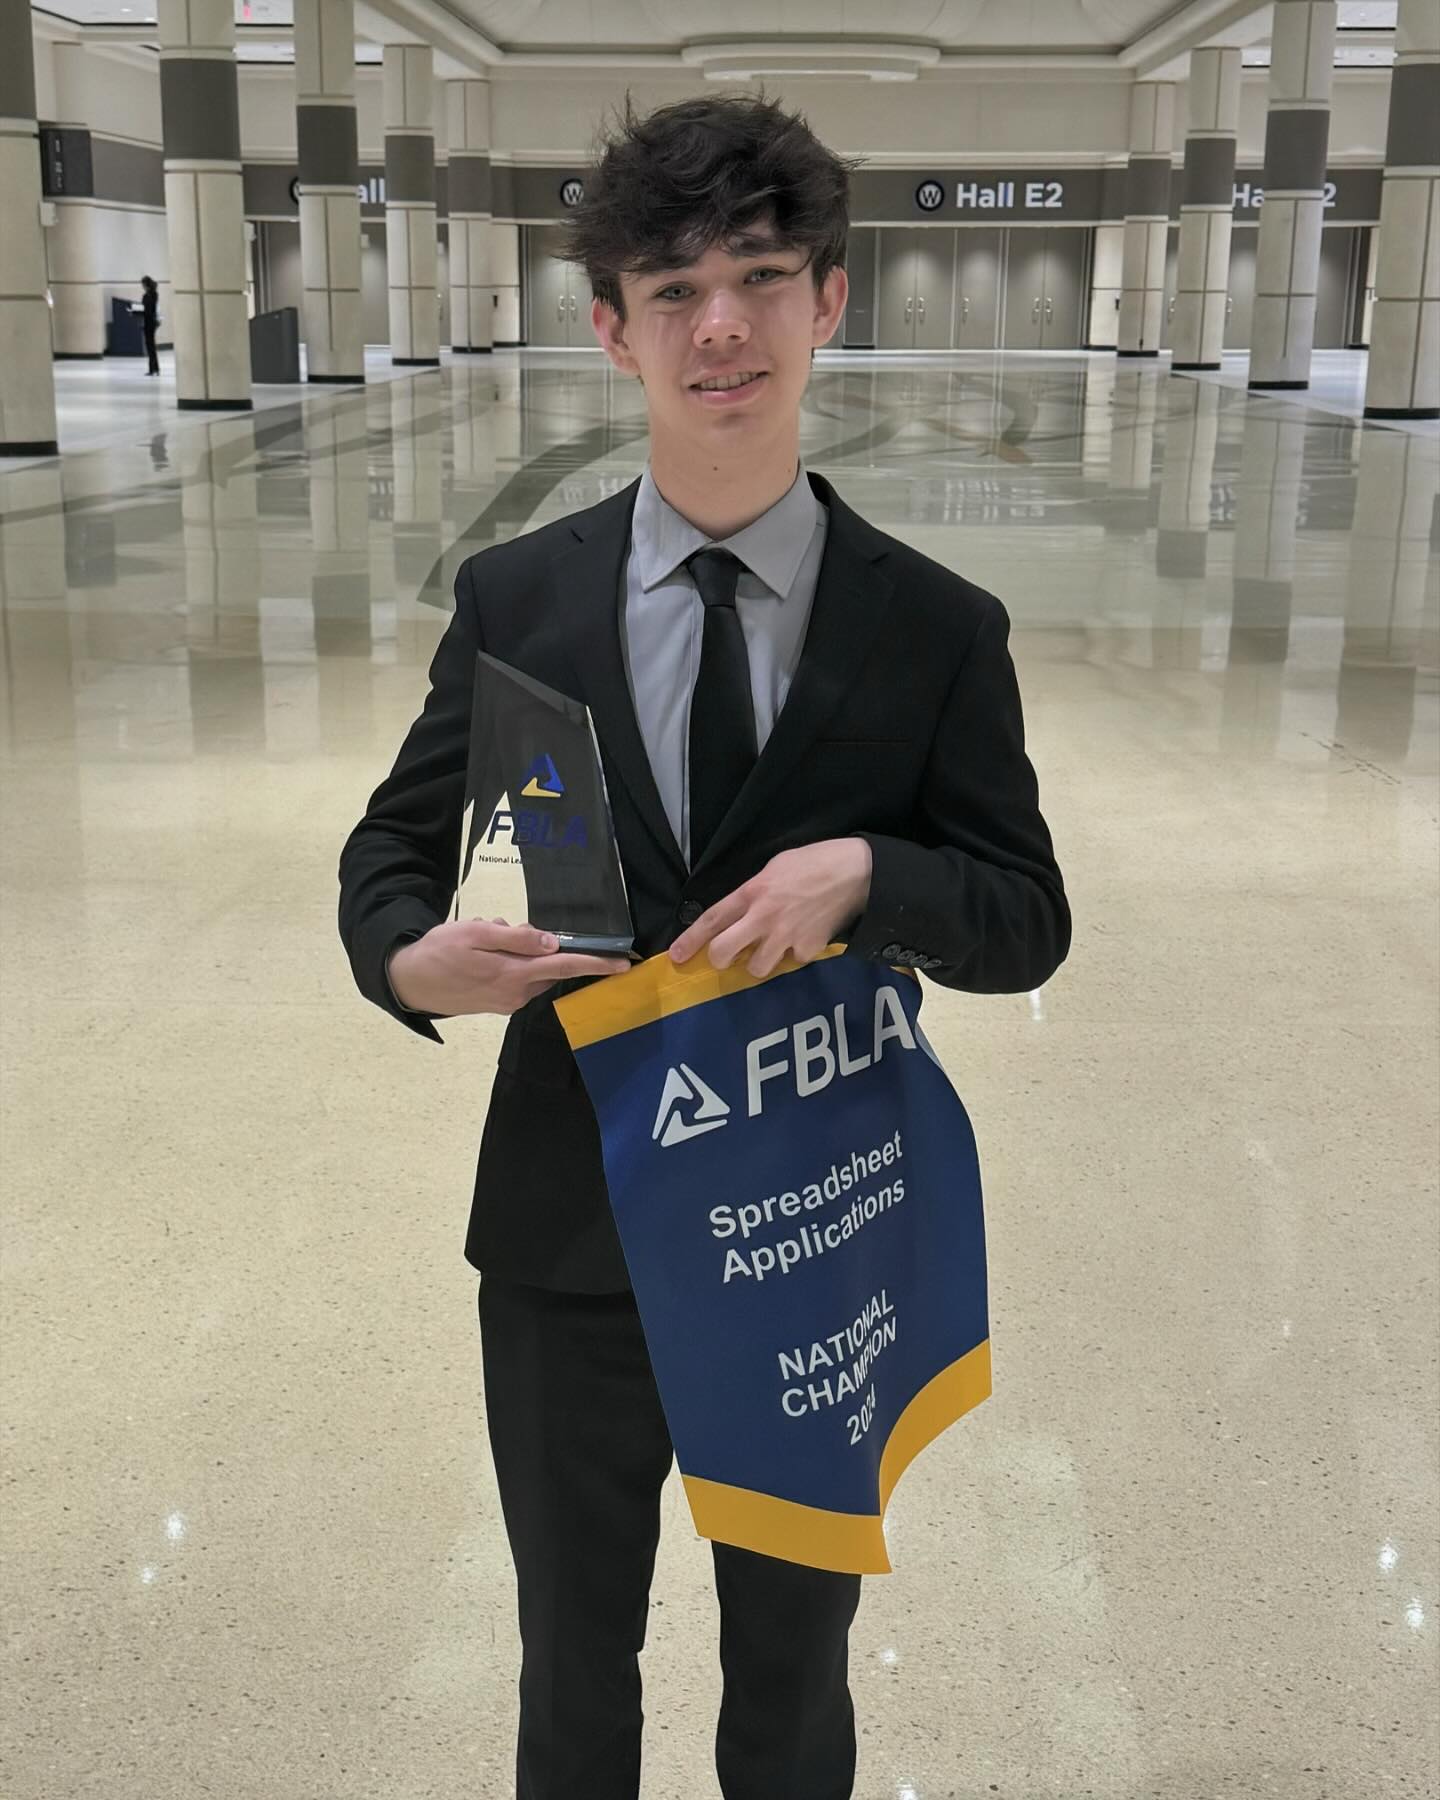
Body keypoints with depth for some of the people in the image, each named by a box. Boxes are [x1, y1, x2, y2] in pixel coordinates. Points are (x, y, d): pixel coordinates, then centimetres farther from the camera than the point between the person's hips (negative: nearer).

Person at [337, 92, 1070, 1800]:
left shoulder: (938, 627, -7)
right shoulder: (513, 600, -5)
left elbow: (1028, 919, -4)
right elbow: (393, 846, 3)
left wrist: (862, 871, -25)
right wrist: (410, 954, -20)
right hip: (569, 1234, 1)